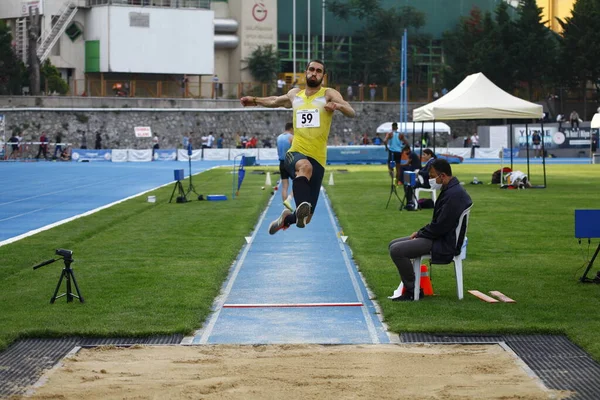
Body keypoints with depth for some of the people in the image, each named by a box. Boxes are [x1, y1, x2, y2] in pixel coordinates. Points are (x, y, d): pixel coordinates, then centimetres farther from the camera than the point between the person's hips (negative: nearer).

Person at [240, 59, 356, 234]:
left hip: (317, 159, -1)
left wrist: (339, 106, -33)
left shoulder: (329, 94, 2)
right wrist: (255, 100, 29)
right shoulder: (295, 95, 14)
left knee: (306, 218, 4)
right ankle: (302, 207, -49)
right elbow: (275, 101, 37)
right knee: (305, 166, -41)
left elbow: (352, 113, -14)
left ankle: (287, 218, 36)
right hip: (295, 154, 1)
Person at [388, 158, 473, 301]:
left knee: (396, 250, -20)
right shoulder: (450, 190, 12)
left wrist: (420, 234, -10)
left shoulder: (454, 194, -22)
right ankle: (408, 284, 16)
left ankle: (412, 291, -7)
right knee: (393, 245, 12)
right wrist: (420, 232, 6)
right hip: (440, 237, 11)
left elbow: (440, 226, -24)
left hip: (444, 245, -11)